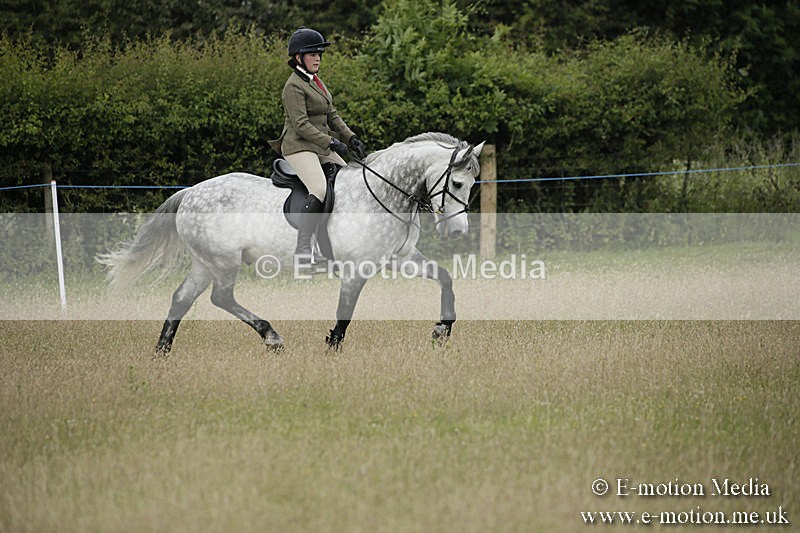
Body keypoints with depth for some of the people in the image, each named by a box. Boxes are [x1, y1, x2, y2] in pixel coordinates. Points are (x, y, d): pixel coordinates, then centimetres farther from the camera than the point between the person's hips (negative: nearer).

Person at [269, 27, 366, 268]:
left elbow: (332, 116, 19)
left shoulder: (315, 82, 17)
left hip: (321, 147, 10)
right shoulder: (294, 86, -12)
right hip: (299, 147, -10)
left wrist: (351, 138, 7)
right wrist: (331, 143, -24)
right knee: (320, 189, -28)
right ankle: (302, 249, -29)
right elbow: (301, 125, -19)